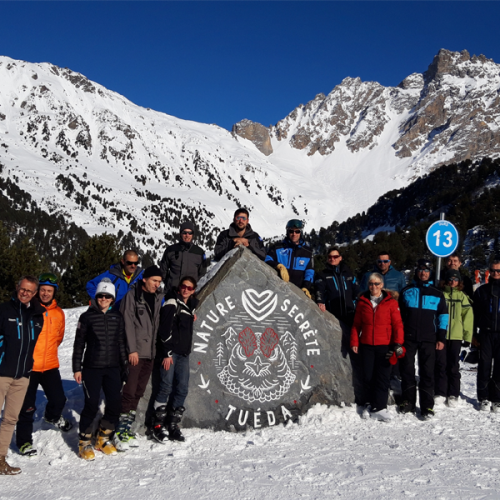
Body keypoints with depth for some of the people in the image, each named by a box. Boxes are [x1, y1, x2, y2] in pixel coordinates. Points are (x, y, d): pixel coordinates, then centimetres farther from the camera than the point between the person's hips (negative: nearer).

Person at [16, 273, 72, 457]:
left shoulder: (59, 313, 4)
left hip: (50, 365, 4)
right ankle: (24, 441, 17)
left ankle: (52, 416, 44)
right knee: (27, 407, 1)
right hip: (29, 366, -4)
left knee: (59, 399, 11)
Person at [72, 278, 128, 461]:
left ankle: (104, 438, 21)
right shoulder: (87, 317, 0)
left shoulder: (117, 316, 9)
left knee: (115, 403, 1)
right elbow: (79, 344, 2)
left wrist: (124, 366, 14)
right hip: (92, 368, -3)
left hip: (113, 368, 3)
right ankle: (85, 442, 12)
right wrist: (77, 368, -1)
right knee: (92, 404, -6)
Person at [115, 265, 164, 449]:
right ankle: (121, 430, 2)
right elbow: (128, 324, -11)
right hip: (135, 353, -6)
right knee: (130, 390, -6)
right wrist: (132, 349, -15)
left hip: (150, 352, 6)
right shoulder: (132, 296, -6)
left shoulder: (158, 298, 12)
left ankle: (127, 428, 19)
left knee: (139, 392, 10)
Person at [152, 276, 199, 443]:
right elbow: (165, 329, -12)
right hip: (171, 352, -7)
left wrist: (193, 317, 14)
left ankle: (173, 425, 11)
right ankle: (159, 425, 0)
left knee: (182, 389, 3)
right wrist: (167, 353, -17)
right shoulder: (172, 304, -6)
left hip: (184, 353, 7)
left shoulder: (191, 305, 15)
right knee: (166, 386, -8)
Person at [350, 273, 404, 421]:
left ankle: (379, 408, 4)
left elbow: (397, 324, -1)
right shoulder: (362, 302, 7)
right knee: (368, 376, 6)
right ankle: (368, 405, 20)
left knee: (383, 377, -2)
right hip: (366, 345, 2)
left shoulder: (391, 302, -1)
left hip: (385, 346, -2)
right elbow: (356, 324, 11)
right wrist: (354, 342, 6)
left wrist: (398, 344, -8)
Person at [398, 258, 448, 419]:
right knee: (407, 369, 5)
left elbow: (443, 316, 7)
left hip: (428, 339, -1)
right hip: (408, 338, 1)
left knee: (427, 372, 0)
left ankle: (427, 406, 5)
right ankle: (408, 401, 17)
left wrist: (441, 338, 0)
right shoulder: (406, 291, 7)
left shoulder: (437, 294, 7)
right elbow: (399, 314, 10)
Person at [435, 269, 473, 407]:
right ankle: (440, 393, 12)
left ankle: (453, 394, 14)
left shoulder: (462, 296, 6)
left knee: (453, 366, 5)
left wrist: (467, 335, -1)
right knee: (440, 364, 2)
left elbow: (468, 316, 4)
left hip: (456, 336, 0)